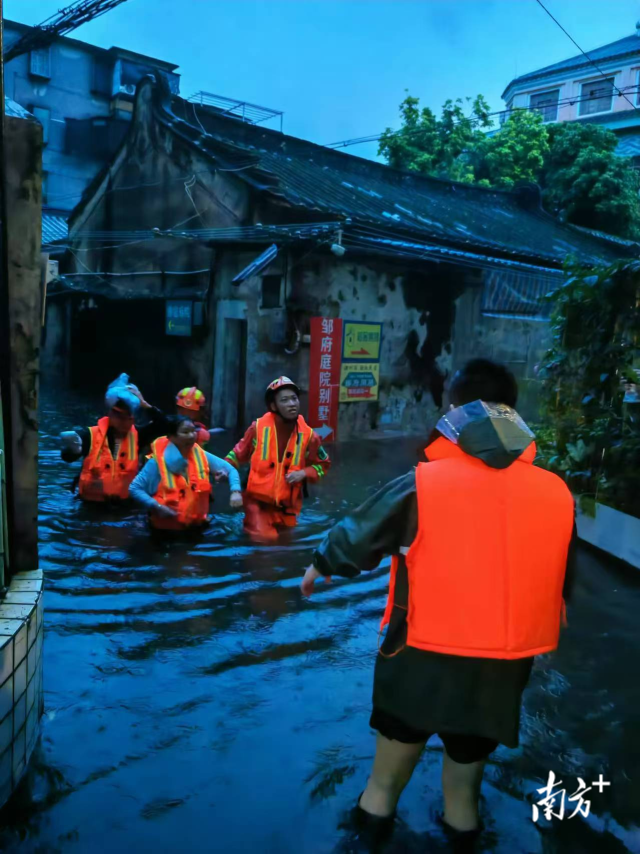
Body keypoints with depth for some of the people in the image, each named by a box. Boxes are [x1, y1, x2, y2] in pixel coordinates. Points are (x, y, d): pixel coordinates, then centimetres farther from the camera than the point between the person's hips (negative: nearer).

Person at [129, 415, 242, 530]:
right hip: (166, 528, -3)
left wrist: (235, 491, -13)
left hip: (196, 524, 3)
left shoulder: (201, 456, -2)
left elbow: (230, 469, 5)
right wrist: (156, 507, -24)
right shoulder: (158, 461, -13)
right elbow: (134, 489, -11)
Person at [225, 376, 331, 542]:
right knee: (265, 539, -19)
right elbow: (239, 453, 4)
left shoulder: (308, 435, -7)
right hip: (258, 499, -3)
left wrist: (304, 473, -11)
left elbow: (323, 464, 7)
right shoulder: (259, 427, -11)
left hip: (286, 505, 3)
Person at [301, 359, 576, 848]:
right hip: (506, 653, 3)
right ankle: (462, 816, 49)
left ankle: (379, 803, 44)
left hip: (427, 646, -2)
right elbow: (563, 578, 6)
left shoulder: (423, 484, -18)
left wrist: (321, 566, 15)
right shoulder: (556, 492, -8)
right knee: (471, 736, 26)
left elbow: (359, 536, -5)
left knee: (404, 722, 24)